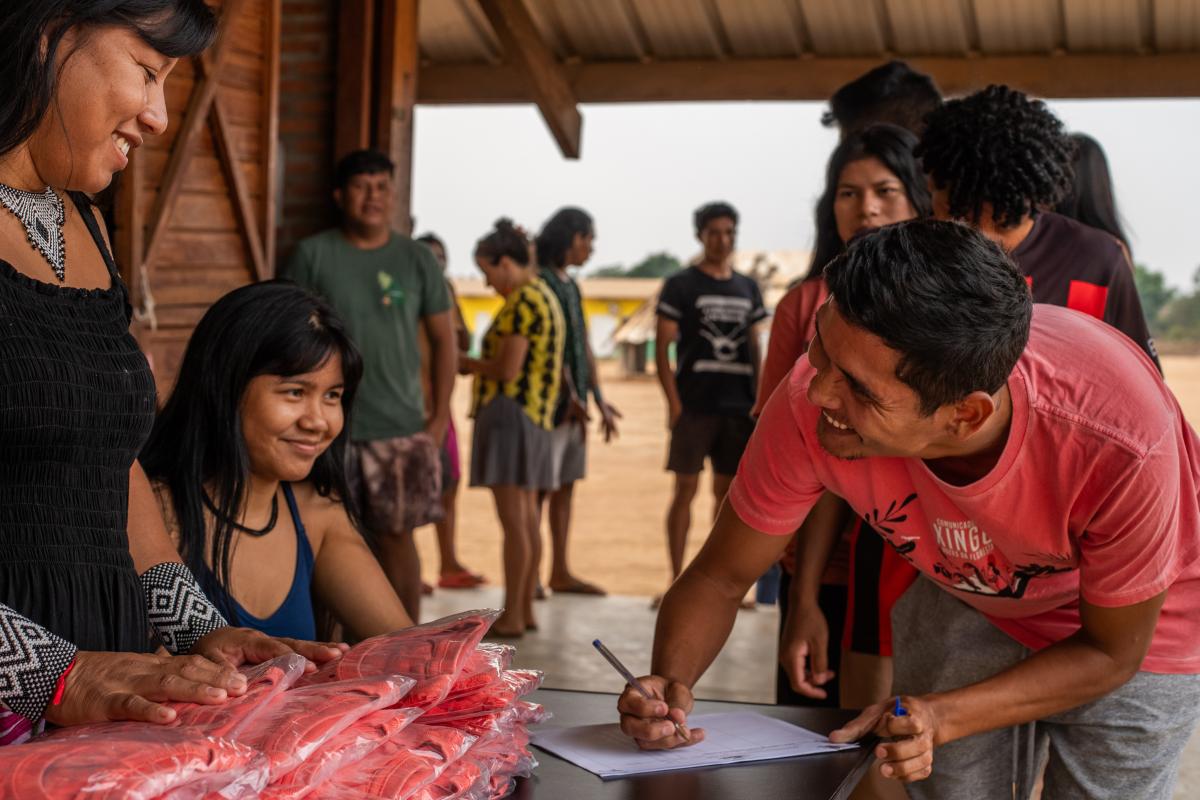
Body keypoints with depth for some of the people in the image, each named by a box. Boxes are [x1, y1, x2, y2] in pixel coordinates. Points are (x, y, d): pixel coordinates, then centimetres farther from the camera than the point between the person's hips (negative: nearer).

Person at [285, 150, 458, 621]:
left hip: (401, 427, 1)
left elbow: (443, 338, 8)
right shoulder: (313, 255, -1)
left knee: (397, 536, 6)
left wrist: (440, 416, 2)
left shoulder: (416, 259, 4)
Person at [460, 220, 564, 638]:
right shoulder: (544, 296, 17)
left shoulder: (522, 302, -14)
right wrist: (476, 365, 13)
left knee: (513, 520, -7)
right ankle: (525, 610, 18)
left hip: (510, 411, -10)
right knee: (527, 517, 12)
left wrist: (466, 363, -3)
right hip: (536, 415, 10)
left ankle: (512, 616, -3)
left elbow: (507, 369, -19)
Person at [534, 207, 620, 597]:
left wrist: (599, 400, 15)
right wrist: (570, 397, -21)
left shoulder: (570, 285, 17)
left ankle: (560, 573, 17)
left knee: (565, 486, 11)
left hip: (574, 401, 9)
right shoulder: (541, 282, -10)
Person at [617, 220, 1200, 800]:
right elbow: (720, 576, -17)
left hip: (1126, 625, -2)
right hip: (966, 605, 2)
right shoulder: (810, 405, -34)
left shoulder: (1119, 448, -41)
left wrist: (943, 718, -36)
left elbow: (1110, 652, -23)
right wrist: (672, 681, -37)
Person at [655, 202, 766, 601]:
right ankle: (676, 580, 3)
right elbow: (661, 347, -4)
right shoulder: (680, 285, 0)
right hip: (695, 405, -4)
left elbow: (754, 350, 16)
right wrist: (673, 402, -12)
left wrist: (759, 400, 8)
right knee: (686, 488, -2)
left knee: (727, 491, 8)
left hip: (739, 407, 4)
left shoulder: (748, 288, 13)